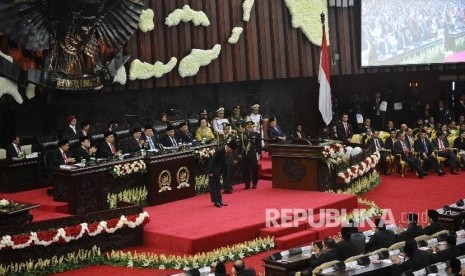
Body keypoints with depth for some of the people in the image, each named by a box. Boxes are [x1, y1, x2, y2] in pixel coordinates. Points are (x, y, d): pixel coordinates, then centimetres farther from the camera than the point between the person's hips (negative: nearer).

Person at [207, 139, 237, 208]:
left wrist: (222, 172, 5)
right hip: (213, 170, -9)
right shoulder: (220, 150, -26)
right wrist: (210, 172, -22)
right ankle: (216, 202, -3)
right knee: (213, 186, -4)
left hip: (218, 171, 9)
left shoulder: (227, 152, -3)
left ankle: (219, 201, 17)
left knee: (218, 186, 12)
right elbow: (212, 160, -24)